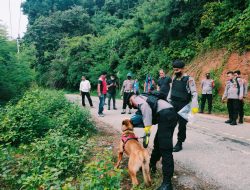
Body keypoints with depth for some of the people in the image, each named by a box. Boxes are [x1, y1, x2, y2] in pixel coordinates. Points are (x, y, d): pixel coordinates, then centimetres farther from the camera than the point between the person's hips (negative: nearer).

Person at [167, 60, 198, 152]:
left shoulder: (189, 79, -9)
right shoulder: (174, 79, 10)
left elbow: (194, 93, -11)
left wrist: (194, 106, -18)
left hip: (183, 105, -5)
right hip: (173, 104, 5)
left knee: (182, 125, 4)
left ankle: (179, 143, 17)